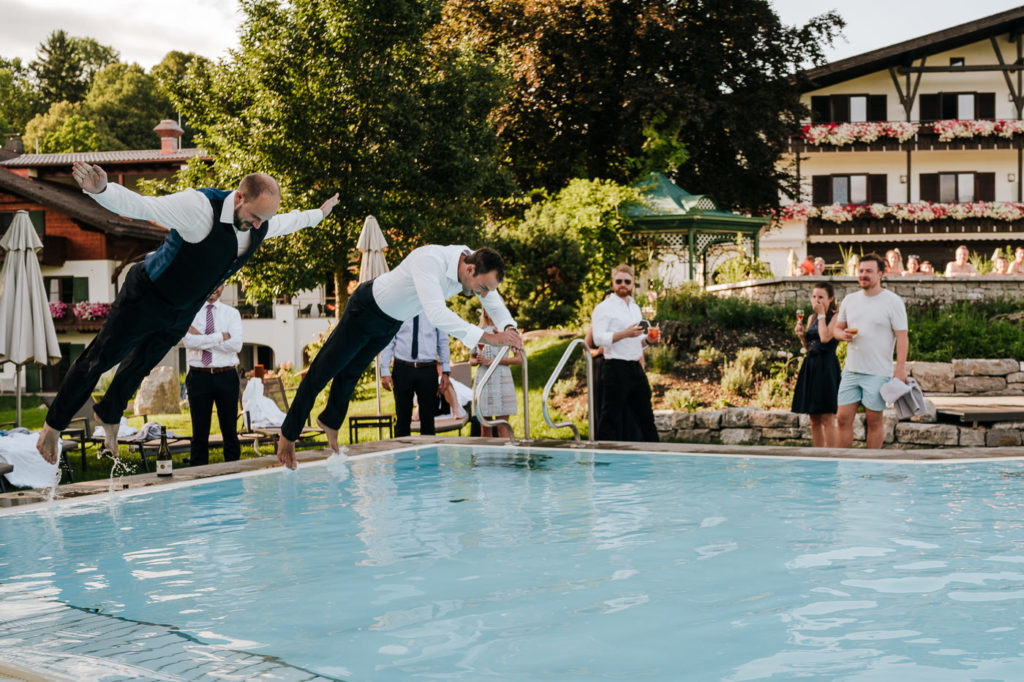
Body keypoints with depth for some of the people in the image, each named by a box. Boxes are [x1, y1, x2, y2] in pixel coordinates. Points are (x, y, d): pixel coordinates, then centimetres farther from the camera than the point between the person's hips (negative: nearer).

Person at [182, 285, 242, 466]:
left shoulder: (231, 313, 7)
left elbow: (236, 344, -8)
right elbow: (189, 341, -11)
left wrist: (203, 339, -11)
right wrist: (220, 336, -12)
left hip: (226, 376, 1)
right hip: (199, 376, -1)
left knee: (230, 429, 5)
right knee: (200, 431, 4)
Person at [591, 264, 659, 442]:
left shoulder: (635, 308, 20)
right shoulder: (604, 308, -4)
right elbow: (599, 338, -16)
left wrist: (647, 339, 7)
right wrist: (625, 334, -26)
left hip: (635, 368, 8)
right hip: (616, 368, -7)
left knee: (645, 417, 11)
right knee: (611, 420, -6)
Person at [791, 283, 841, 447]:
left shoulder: (835, 317, -5)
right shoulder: (812, 318, 15)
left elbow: (825, 337, -20)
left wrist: (821, 314, -10)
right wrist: (801, 335, 1)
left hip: (827, 367, -7)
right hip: (810, 365, 7)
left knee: (827, 418, -9)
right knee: (814, 419, 8)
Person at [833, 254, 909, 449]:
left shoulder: (893, 302, -4)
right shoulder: (849, 300, 12)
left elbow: (901, 337, -7)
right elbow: (836, 328, 19)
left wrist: (901, 368, -16)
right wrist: (842, 334, -6)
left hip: (878, 374, -5)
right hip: (851, 371, 5)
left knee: (874, 422, 2)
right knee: (843, 418, 1)